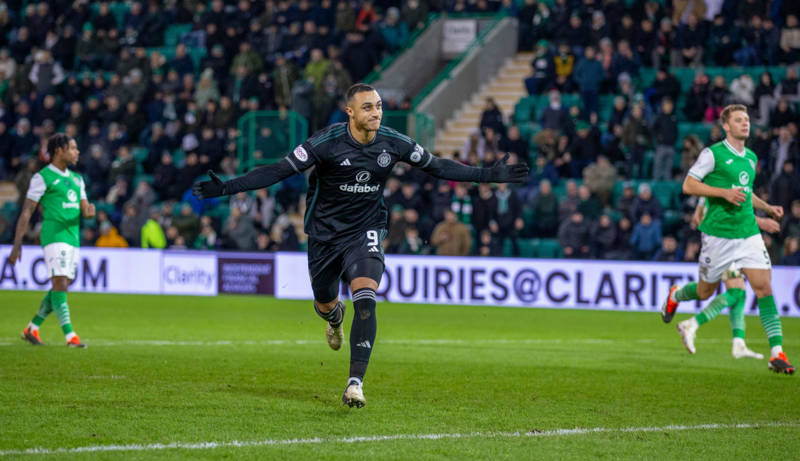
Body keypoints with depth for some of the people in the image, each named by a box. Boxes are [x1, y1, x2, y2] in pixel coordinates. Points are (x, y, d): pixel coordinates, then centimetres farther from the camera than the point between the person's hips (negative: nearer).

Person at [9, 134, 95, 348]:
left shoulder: (77, 179, 19)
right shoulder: (43, 177, -3)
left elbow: (84, 209, 18)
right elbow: (27, 212, -5)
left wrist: (89, 211, -9)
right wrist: (17, 245, -10)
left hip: (73, 238, 8)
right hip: (54, 236, -8)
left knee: (61, 288, 9)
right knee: (60, 284, -15)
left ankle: (32, 329, 21)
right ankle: (70, 335, -19)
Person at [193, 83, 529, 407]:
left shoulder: (394, 143, -10)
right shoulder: (326, 142, -19)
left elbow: (437, 167, 5)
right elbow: (279, 171, -18)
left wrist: (490, 175, 4)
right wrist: (225, 188, -25)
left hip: (365, 232, 0)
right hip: (325, 232, 0)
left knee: (365, 301, -22)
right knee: (324, 305, 15)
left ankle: (355, 383, -21)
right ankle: (335, 316, 57)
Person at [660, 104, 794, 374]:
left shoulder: (751, 158, 13)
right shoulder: (713, 154, -8)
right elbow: (688, 185, -11)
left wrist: (767, 208, 13)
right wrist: (724, 192, -20)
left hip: (749, 233, 5)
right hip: (718, 234, -5)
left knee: (764, 287, -10)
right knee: (705, 291, 9)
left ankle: (777, 353, -13)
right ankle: (675, 296, 46)